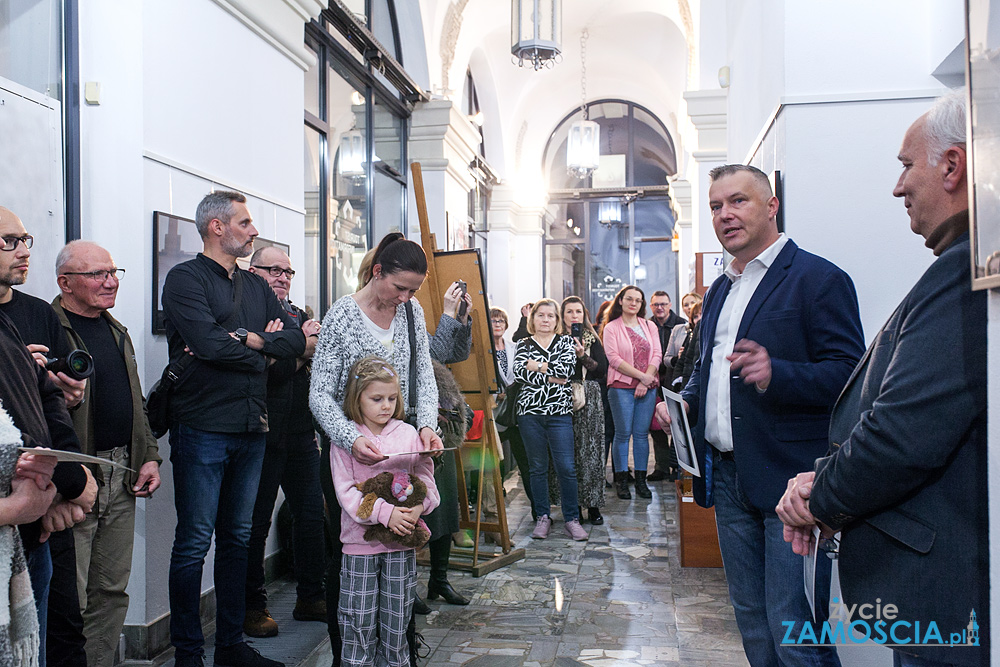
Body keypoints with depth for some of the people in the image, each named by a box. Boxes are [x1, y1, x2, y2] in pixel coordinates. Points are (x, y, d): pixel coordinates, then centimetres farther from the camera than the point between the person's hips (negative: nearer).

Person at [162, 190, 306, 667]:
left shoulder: (256, 286, 16)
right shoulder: (185, 279, -5)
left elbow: (296, 340, 4)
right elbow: (210, 343, -20)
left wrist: (246, 338, -11)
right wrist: (263, 346, -4)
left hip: (251, 429, 7)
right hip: (202, 427, -6)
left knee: (237, 538, 14)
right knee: (195, 542, 0)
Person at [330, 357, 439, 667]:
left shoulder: (408, 434, 4)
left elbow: (426, 481, 5)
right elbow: (345, 491, -10)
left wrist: (419, 506, -17)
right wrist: (385, 512, -22)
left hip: (402, 542, 2)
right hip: (361, 542, -2)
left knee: (396, 623, 9)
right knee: (359, 624, 3)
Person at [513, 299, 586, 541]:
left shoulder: (566, 342, 11)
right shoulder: (524, 344, 10)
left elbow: (568, 368, -8)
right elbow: (519, 372, -8)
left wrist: (537, 366, -6)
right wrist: (550, 377, -12)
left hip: (559, 412, 0)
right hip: (530, 412, 1)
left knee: (567, 467, -5)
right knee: (538, 467, 6)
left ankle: (571, 519, 6)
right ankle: (542, 517, 17)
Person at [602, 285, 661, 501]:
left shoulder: (649, 326, 13)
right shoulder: (611, 328, 2)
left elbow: (657, 354, 6)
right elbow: (614, 358, -7)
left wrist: (646, 382, -8)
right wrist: (641, 376, -13)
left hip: (647, 387, 3)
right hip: (621, 387, -3)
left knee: (642, 433, 4)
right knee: (623, 433, -2)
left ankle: (641, 480, 12)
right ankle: (621, 480, 8)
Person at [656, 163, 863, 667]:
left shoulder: (819, 280, -7)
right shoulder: (718, 291, 17)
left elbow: (847, 374, -14)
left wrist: (777, 374, -29)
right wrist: (685, 400, 9)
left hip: (790, 479, -7)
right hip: (729, 478, 8)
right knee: (751, 620, 18)